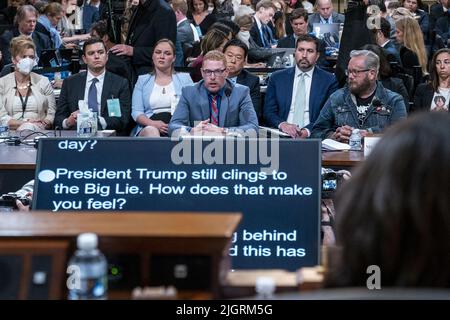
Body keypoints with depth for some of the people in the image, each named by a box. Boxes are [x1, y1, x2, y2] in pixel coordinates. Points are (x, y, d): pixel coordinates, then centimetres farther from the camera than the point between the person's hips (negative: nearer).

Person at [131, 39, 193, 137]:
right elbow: (136, 112, 11)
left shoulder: (184, 78, 19)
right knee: (151, 131, -38)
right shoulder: (142, 80, 21)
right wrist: (152, 123, -11)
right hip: (150, 127, 0)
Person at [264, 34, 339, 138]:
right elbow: (269, 112, 8)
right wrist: (282, 124, -14)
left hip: (312, 137, -1)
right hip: (281, 135, 2)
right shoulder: (277, 78, 12)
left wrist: (308, 130, -17)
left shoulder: (329, 81, 7)